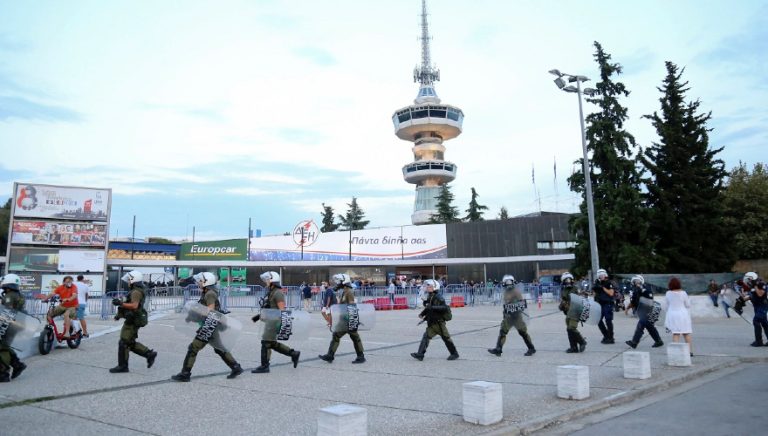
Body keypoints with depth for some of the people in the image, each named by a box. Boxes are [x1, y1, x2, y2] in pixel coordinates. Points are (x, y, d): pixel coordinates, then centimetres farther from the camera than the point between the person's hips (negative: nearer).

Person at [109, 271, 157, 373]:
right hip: (132, 321, 10)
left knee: (123, 343, -2)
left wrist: (120, 303, -26)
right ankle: (149, 354, 16)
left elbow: (134, 306, -30)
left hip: (133, 321, -10)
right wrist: (120, 314, 19)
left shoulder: (136, 292, -17)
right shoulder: (136, 291, 17)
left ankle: (122, 366, 7)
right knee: (130, 343, 15)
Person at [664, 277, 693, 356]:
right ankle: (690, 350, 17)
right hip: (683, 314, -1)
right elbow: (688, 305, -1)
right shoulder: (683, 293, -10)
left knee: (675, 334, 3)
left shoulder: (668, 293, -4)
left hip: (672, 314, 1)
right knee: (686, 334, 12)